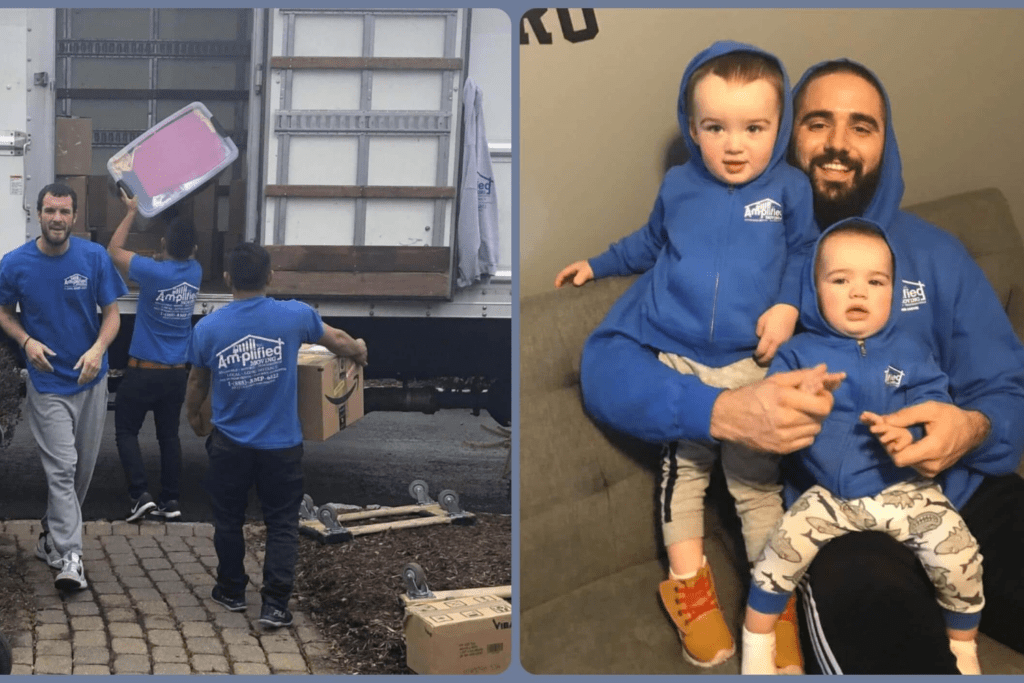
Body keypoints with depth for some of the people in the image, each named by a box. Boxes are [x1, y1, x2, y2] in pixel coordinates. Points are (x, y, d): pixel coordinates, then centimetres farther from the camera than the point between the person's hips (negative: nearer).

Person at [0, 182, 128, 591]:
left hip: (90, 379, 2)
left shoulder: (94, 258, -7)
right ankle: (69, 557, -6)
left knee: (82, 467, 13)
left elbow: (111, 313, -3)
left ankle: (54, 534, 34)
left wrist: (98, 349, -22)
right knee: (61, 468, -8)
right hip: (47, 382, -2)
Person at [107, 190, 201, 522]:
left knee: (126, 431, 8)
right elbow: (182, 254, 22)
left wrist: (132, 211, 5)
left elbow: (114, 250, -2)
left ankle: (141, 495, -2)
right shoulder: (195, 272, -3)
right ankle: (171, 500, 14)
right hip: (177, 372, 5)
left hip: (144, 370, -5)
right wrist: (174, 217, 21)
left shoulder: (153, 272, -18)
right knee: (169, 435, 12)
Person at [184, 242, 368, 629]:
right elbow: (338, 342, 9)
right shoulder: (294, 316, -10)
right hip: (281, 444, -1)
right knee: (282, 524, 9)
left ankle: (232, 592, 32)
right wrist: (359, 351, 32)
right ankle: (274, 604, 6)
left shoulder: (206, 329, -6)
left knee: (228, 520, 19)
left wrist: (196, 420, 29)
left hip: (229, 443, 1)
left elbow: (196, 385, 9)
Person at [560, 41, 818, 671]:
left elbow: (805, 252, 9)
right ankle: (687, 586, 21)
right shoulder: (679, 186, 7)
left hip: (752, 361, -1)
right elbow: (651, 242, 26)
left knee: (757, 477, 2)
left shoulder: (790, 189, 1)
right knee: (683, 465, 7)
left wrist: (788, 304, -8)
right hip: (675, 354, 2)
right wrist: (598, 264, 33)